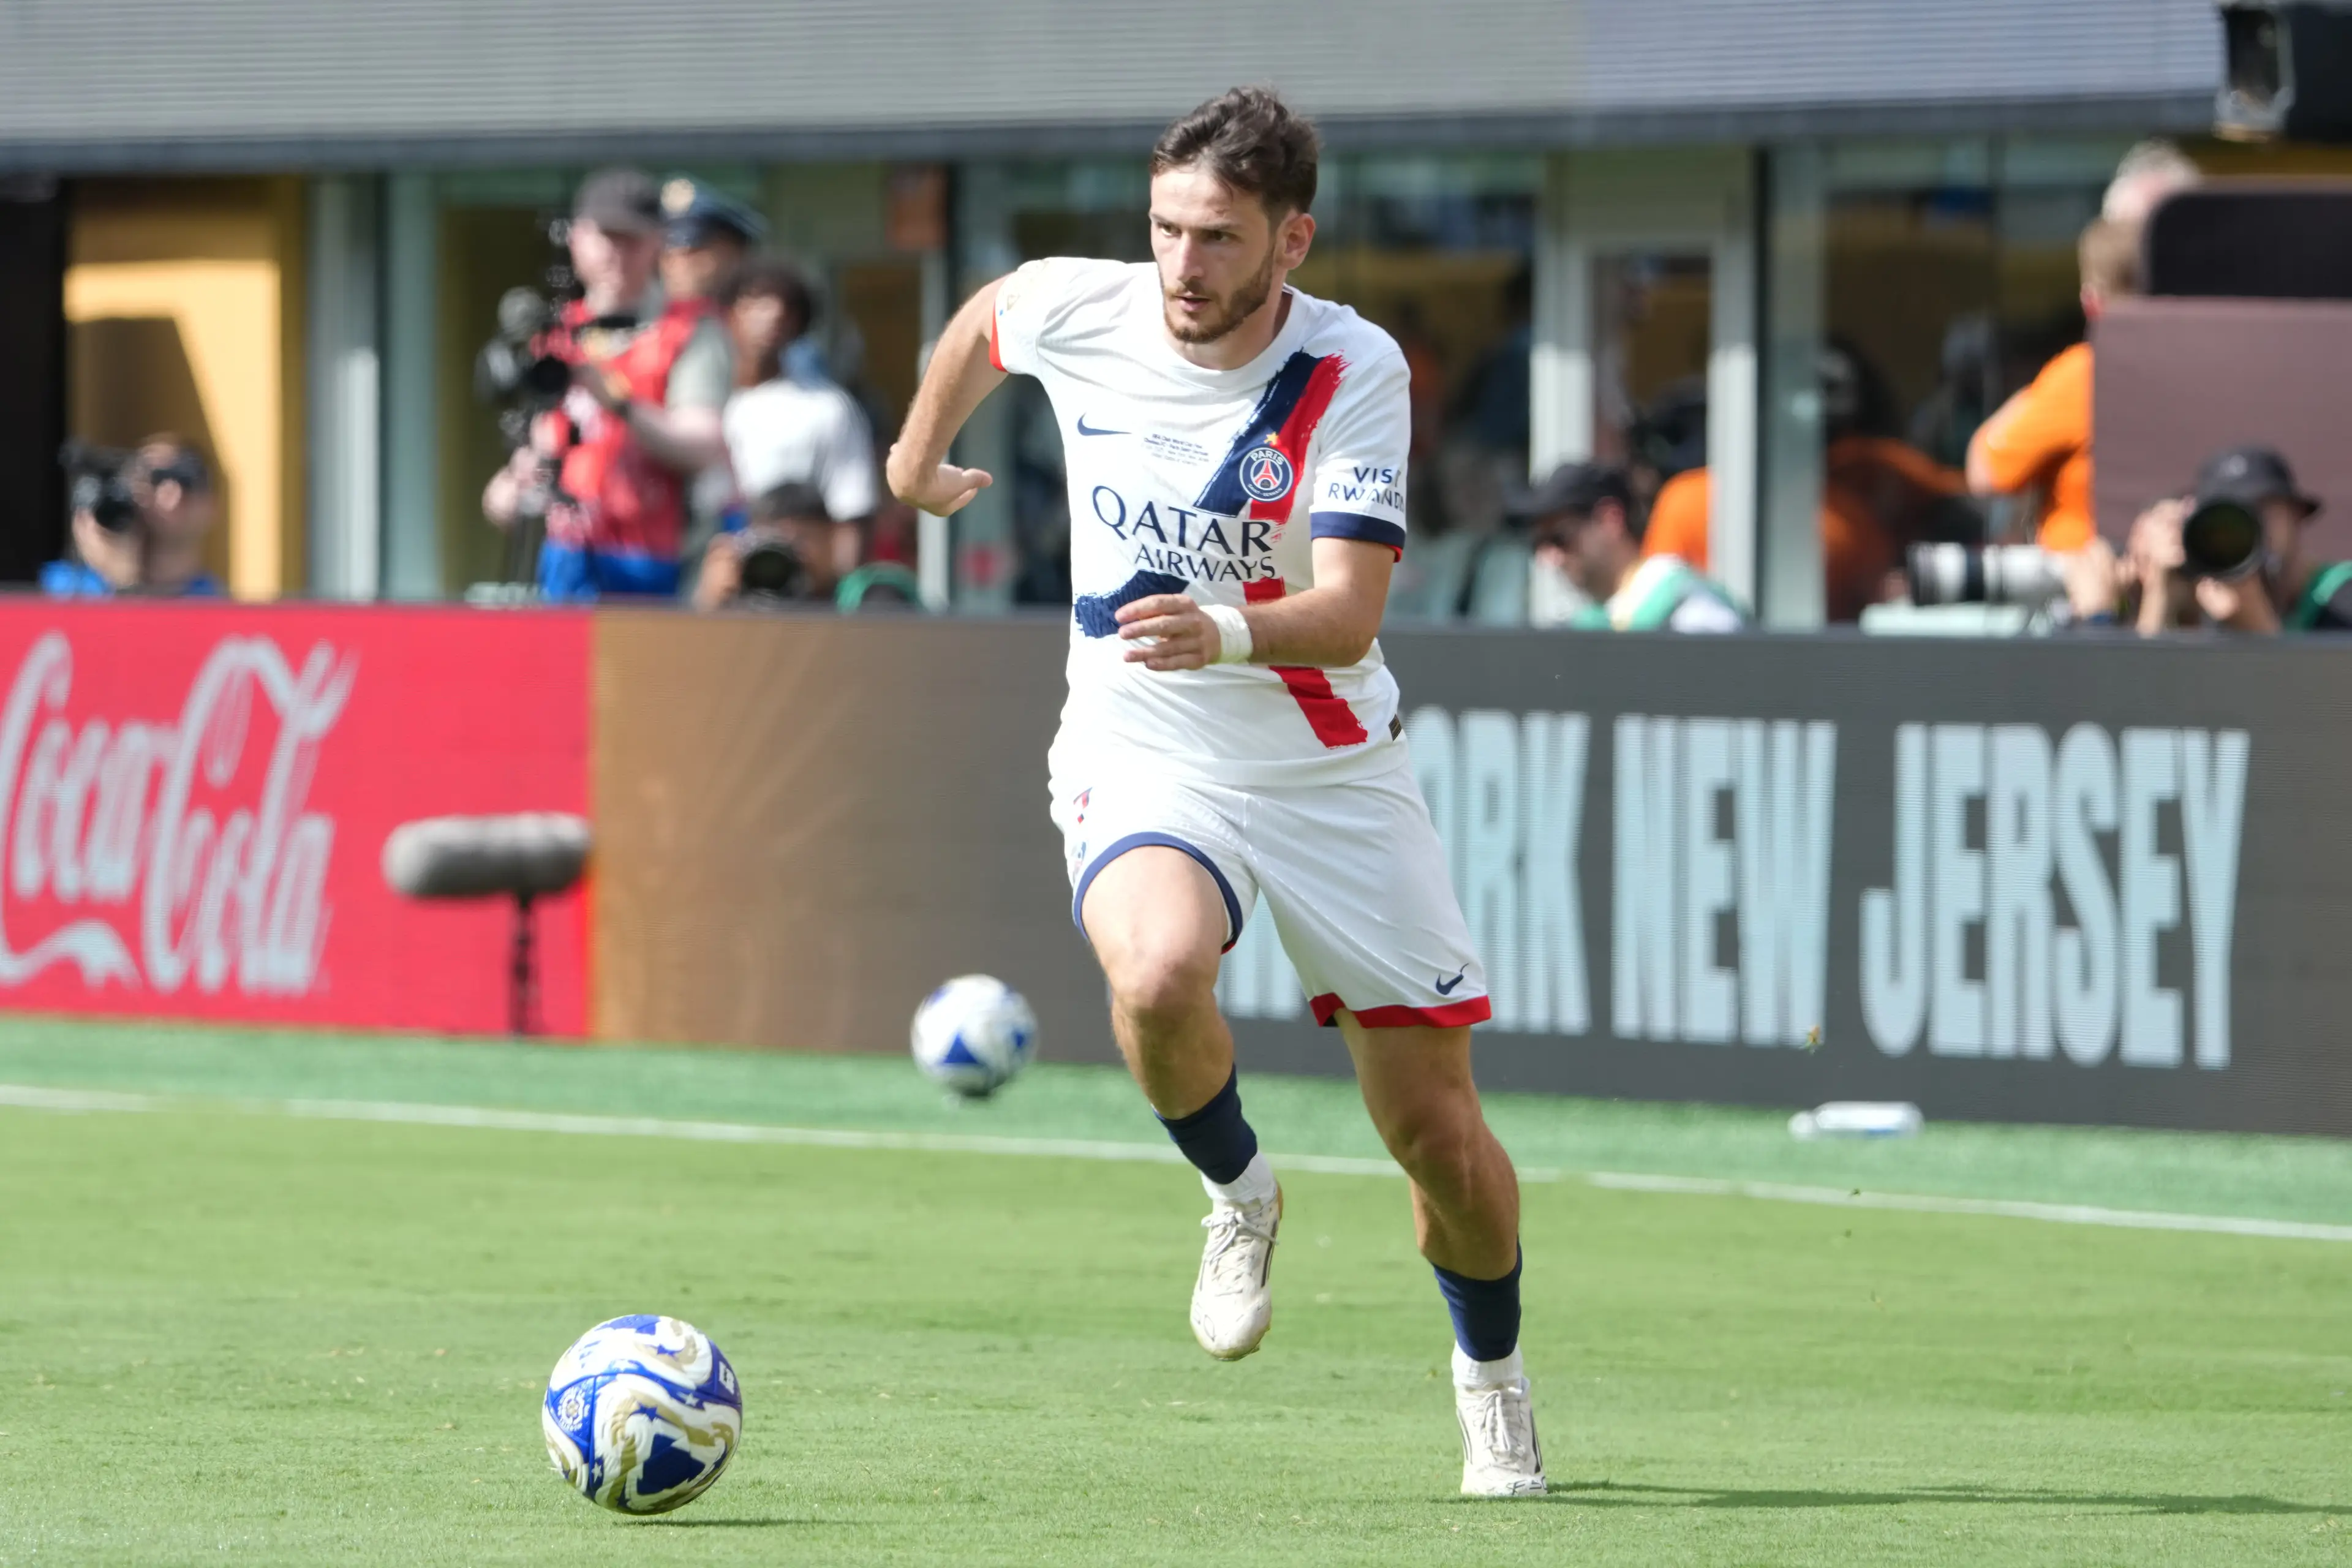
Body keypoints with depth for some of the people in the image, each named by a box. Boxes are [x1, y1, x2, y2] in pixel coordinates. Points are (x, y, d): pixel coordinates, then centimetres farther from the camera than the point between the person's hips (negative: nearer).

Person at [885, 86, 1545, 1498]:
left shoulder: (1355, 371, -17)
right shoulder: (1078, 313, -10)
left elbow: (1348, 616, -26)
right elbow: (982, 319, 16)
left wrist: (1230, 635, -45)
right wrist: (917, 465, 30)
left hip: (1331, 769, 0)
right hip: (1141, 760, 1)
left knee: (1438, 1132, 1)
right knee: (1157, 975, -34)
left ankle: (1492, 1382, 31)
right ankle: (1240, 1195, -2)